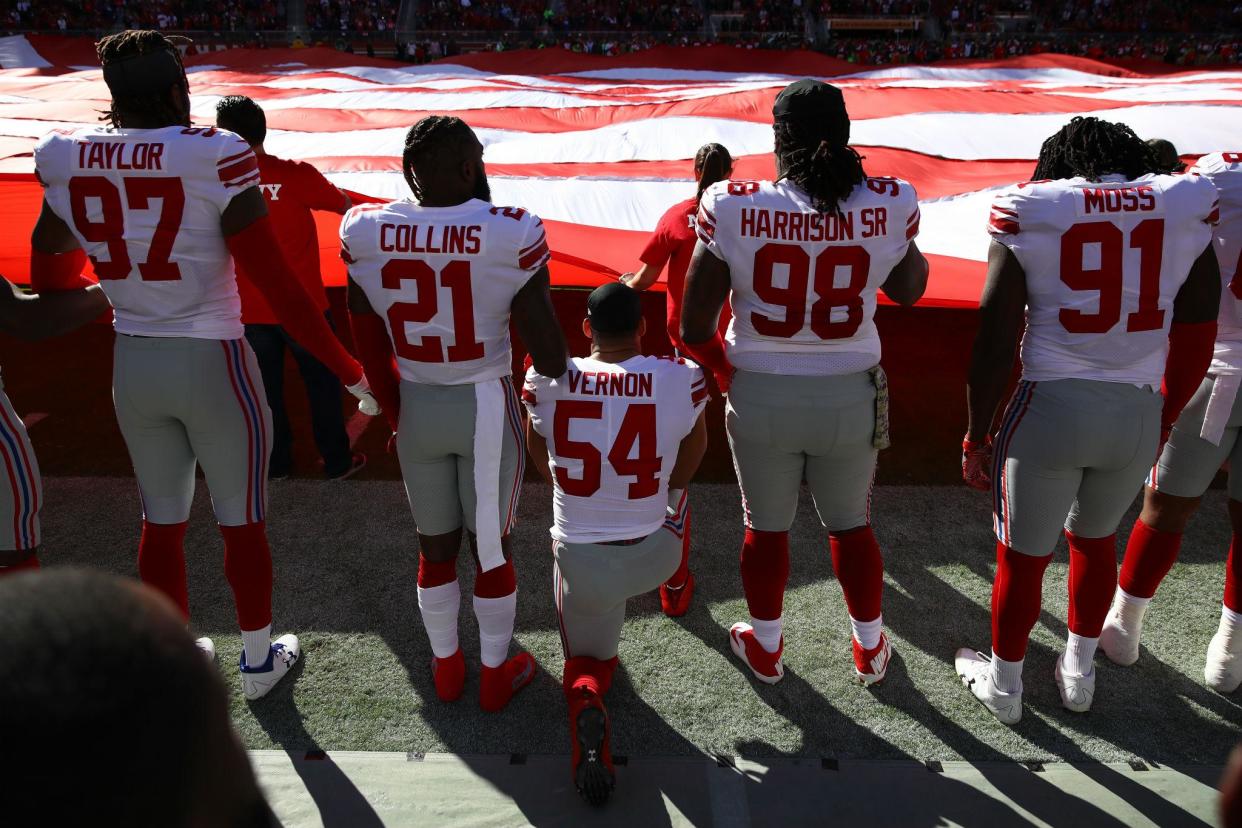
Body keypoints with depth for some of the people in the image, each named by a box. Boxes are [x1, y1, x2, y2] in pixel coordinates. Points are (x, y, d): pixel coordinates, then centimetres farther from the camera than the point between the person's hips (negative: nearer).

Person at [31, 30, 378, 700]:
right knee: (241, 520, 13)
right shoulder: (215, 158, -18)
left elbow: (50, 273, 11)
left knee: (162, 519, 20)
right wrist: (350, 373, -11)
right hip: (213, 363, -4)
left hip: (133, 363, 5)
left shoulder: (66, 161, -3)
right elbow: (280, 290, -19)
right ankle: (259, 660, 30)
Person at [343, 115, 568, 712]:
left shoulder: (364, 233, -8)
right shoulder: (509, 235, -19)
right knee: (491, 546, 15)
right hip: (487, 407, -3)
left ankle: (446, 667, 39)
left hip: (416, 407, 3)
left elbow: (370, 348, 2)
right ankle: (496, 674, 33)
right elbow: (545, 347, -13)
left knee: (435, 546, 21)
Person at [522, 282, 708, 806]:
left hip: (579, 560, 0)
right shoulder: (682, 379, -14)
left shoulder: (545, 380, -11)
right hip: (653, 559, 1)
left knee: (588, 658, 25)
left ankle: (586, 704, -9)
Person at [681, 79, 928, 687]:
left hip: (760, 397, -1)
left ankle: (765, 649, 39)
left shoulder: (730, 208, -17)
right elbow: (909, 291, 8)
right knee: (851, 526, 22)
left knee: (766, 527, 20)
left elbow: (694, 324, -11)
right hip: (849, 398, 1)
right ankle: (870, 649, 41)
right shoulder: (890, 206, -12)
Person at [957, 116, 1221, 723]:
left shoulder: (1029, 209, -5)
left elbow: (994, 341, -7)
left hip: (1051, 407, -3)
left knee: (1023, 556, 14)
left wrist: (976, 435, 3)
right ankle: (1077, 674, 44)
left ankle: (1003, 686, 34)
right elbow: (1196, 340, 9)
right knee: (1095, 539, 27)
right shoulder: (1187, 206, 4)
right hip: (1138, 414, 4)